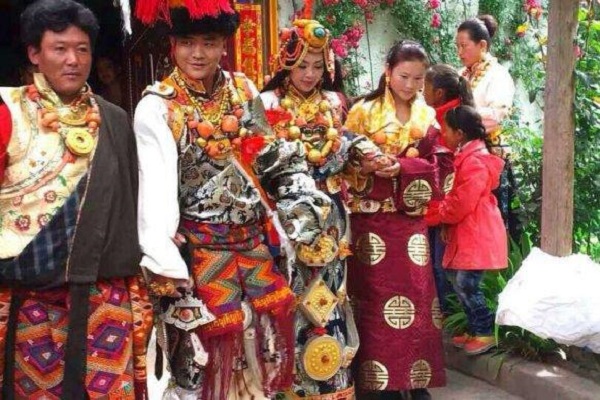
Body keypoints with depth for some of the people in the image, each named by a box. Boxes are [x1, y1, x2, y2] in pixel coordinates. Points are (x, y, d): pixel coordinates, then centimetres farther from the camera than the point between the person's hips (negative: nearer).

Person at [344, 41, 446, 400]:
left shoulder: (427, 116, 9)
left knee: (417, 295, 2)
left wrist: (400, 167, -16)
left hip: (411, 217, 3)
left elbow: (432, 166, 1)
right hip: (373, 216, -3)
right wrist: (369, 165, -21)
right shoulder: (363, 111, 0)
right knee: (378, 297, -1)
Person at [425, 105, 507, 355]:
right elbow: (457, 197, 17)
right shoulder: (467, 156, 13)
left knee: (466, 284, -7)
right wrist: (436, 210, 1)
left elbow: (459, 205, -21)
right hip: (467, 233, 10)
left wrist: (430, 214, -8)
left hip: (477, 235, -10)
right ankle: (475, 330, 23)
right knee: (460, 282, 13)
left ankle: (486, 332, 5)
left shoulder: (475, 162, -20)